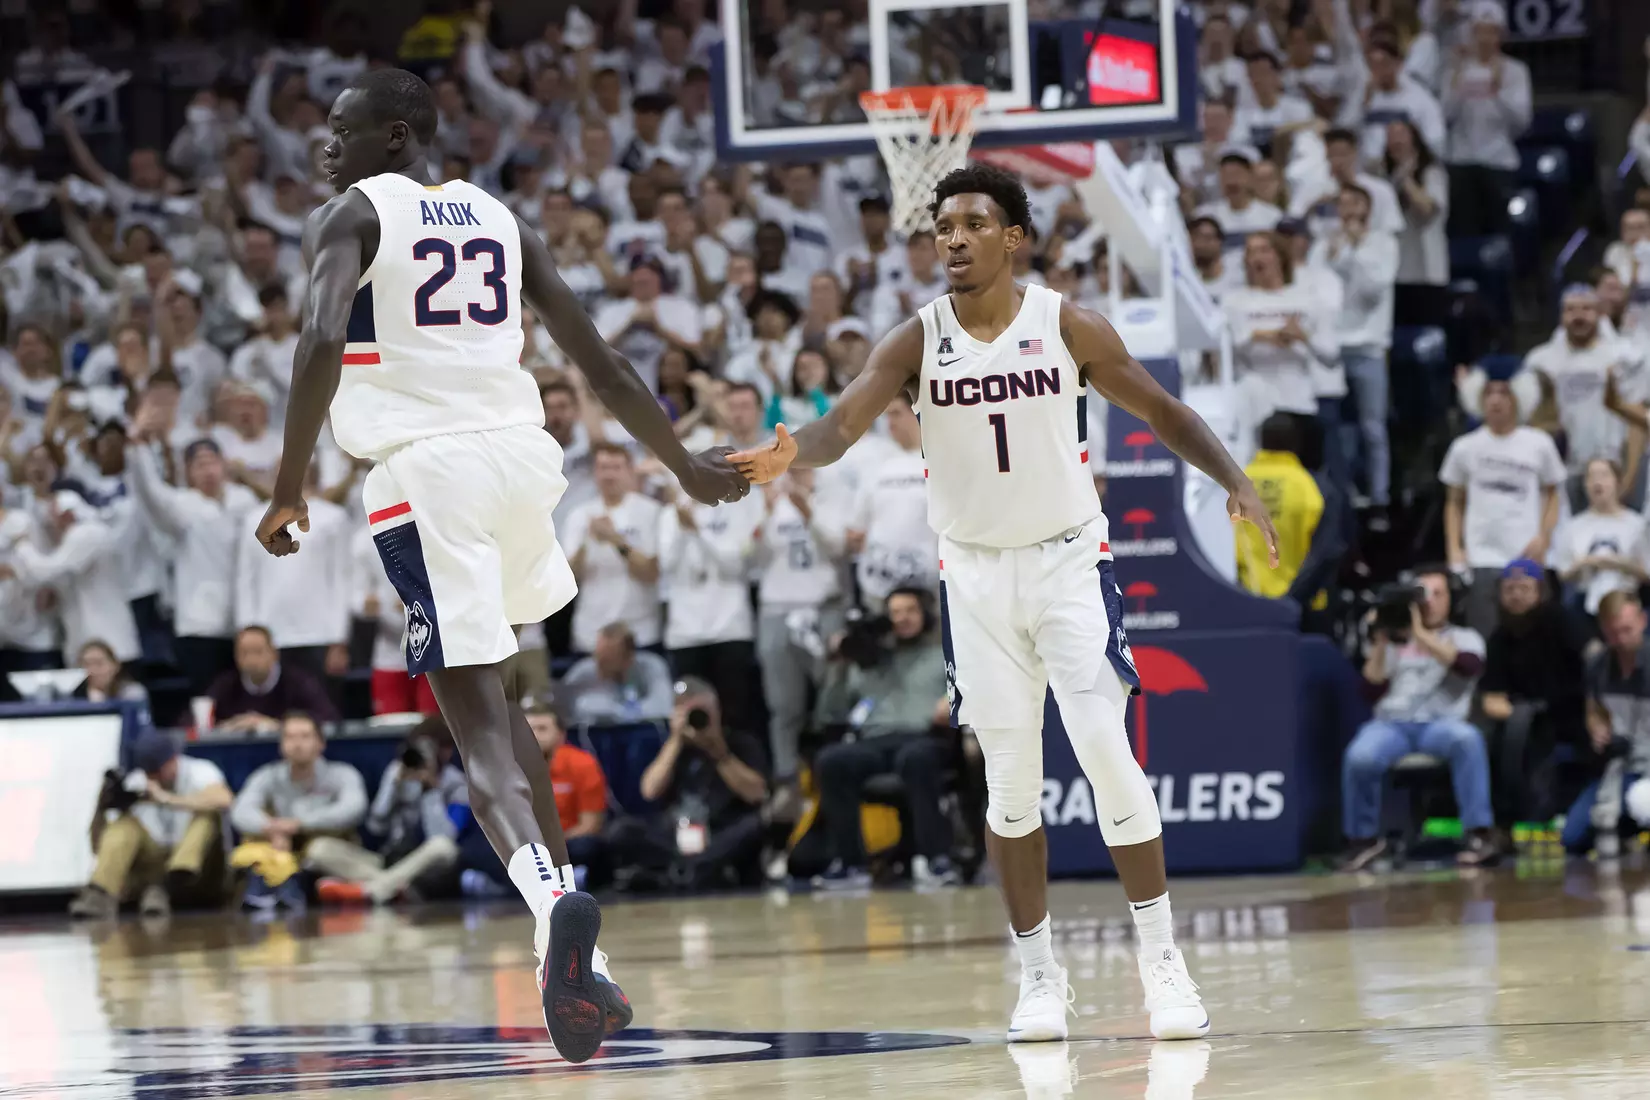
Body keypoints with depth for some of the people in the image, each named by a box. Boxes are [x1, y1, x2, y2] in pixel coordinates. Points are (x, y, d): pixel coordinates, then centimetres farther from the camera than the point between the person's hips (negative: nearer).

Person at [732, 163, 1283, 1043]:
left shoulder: (1068, 328, -9)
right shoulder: (918, 341, -7)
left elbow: (1163, 413, 0)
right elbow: (844, 423, -21)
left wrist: (1237, 484, -14)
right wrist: (792, 454, -44)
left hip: (1068, 558, -2)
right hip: (976, 572, 2)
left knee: (1105, 750, -14)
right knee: (1010, 778, 2)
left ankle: (1161, 961, -7)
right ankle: (1038, 974, 14)